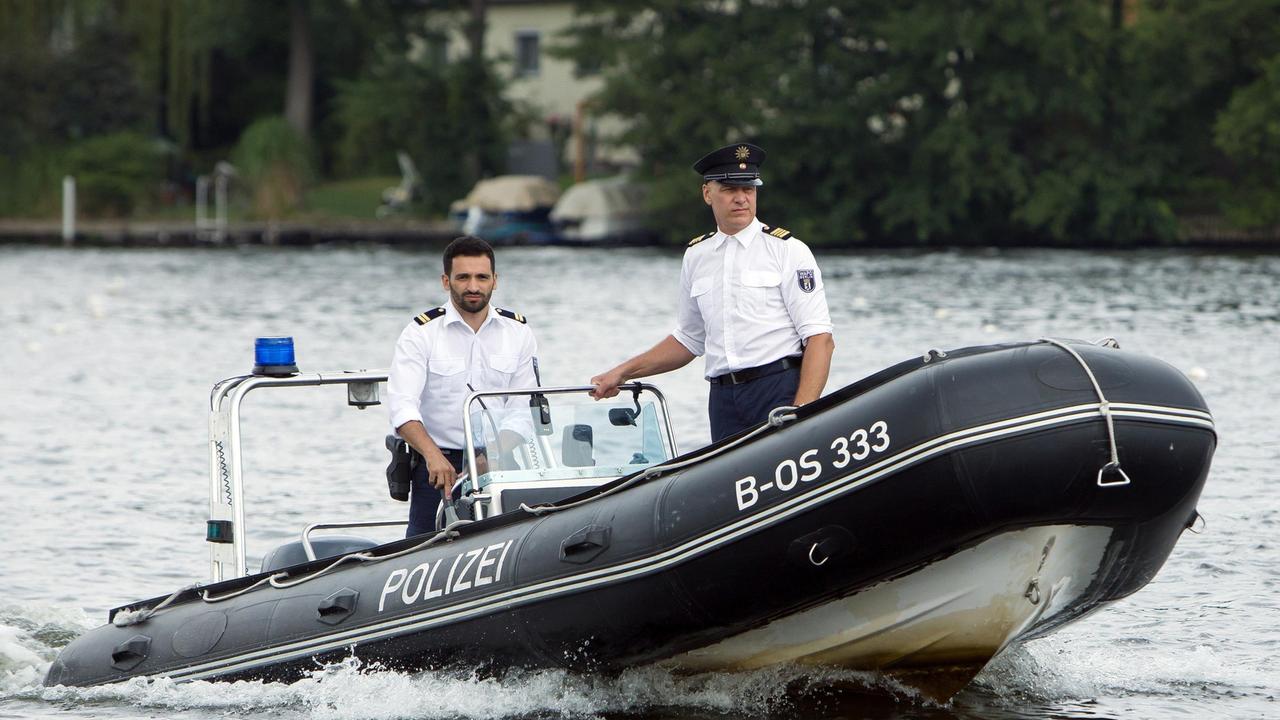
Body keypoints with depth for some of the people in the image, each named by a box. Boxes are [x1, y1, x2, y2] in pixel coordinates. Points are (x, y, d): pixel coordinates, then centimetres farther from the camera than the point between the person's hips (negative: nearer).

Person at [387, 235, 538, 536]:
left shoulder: (518, 331, 9)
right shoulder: (421, 333, 0)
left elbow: (523, 410, 4)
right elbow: (402, 406, -12)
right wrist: (433, 455, -30)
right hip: (438, 465, -2)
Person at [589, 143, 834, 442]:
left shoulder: (787, 250, 1)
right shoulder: (696, 256, 17)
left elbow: (820, 339, -6)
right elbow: (688, 340, 28)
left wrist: (801, 416, -17)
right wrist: (621, 373, 21)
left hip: (781, 391, -5)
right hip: (724, 400, 5)